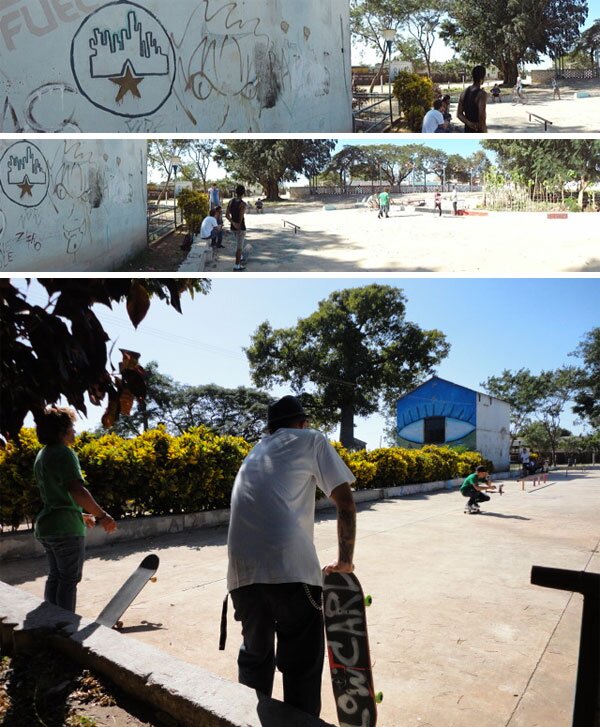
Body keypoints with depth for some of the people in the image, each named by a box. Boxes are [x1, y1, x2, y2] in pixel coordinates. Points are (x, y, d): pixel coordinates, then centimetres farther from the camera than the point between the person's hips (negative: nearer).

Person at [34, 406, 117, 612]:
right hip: (66, 528, -9)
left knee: (55, 576, 16)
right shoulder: (63, 453, -15)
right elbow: (77, 491, -27)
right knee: (69, 580, -1)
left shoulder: (42, 455, 15)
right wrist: (102, 516, -20)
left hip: (46, 526, 9)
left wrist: (81, 514, 28)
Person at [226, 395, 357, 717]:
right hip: (290, 568, -5)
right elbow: (345, 502, 8)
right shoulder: (311, 439, 14)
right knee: (302, 665, 9)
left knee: (254, 656, 23)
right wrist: (345, 560, 17)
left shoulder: (255, 452, 28)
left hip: (242, 572, 5)